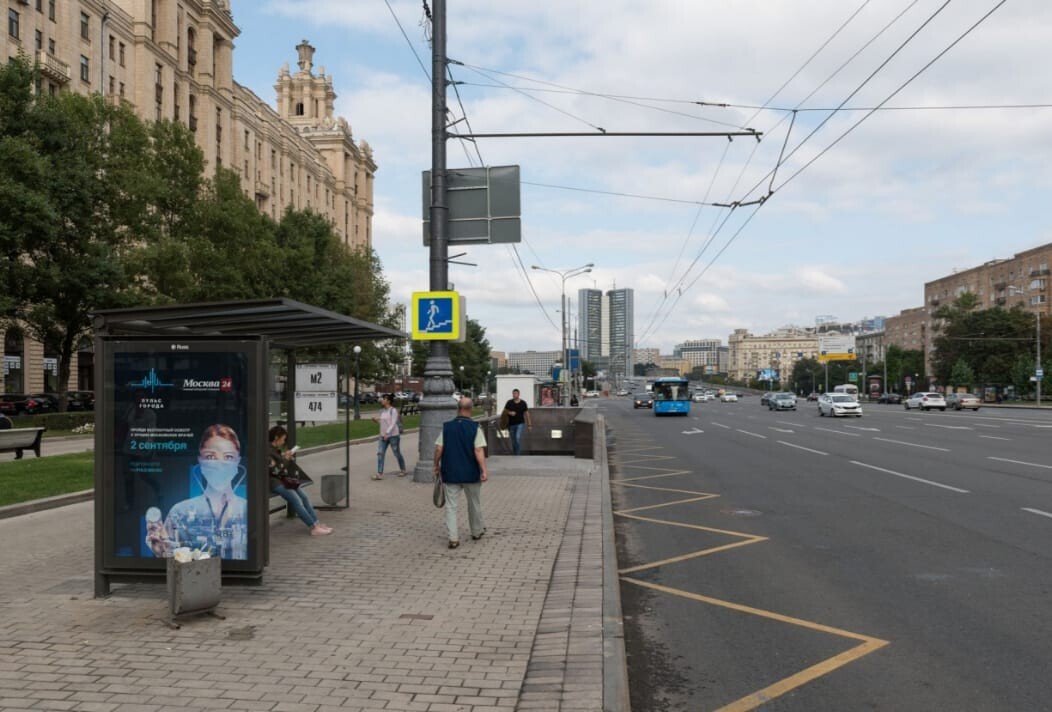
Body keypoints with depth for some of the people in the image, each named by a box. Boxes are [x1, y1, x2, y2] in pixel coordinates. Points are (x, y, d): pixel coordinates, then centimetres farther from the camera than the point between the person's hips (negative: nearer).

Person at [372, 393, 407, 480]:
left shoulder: (393, 410, -11)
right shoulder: (382, 411, 11)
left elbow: (393, 423, -18)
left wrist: (387, 433, -25)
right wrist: (377, 419, 5)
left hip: (393, 435, -7)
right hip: (383, 436, 7)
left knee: (397, 453, 7)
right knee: (380, 453, -6)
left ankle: (402, 470, 26)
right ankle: (379, 474, -8)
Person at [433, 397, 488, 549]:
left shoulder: (446, 427, -1)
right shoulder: (475, 428, -9)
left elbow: (438, 449, -2)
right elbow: (479, 451, -16)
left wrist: (436, 466, 9)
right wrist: (484, 470, -13)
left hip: (450, 473, 1)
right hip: (471, 473, -1)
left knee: (451, 505, 5)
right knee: (474, 503, 18)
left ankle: (453, 538, -3)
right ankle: (477, 531, 34)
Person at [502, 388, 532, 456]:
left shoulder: (523, 403, -1)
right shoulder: (509, 403, 0)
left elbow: (526, 413, 5)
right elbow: (505, 411, 8)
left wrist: (529, 424, 4)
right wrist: (509, 413, -15)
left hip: (520, 424, -2)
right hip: (511, 424, 2)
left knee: (518, 437, -20)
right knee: (513, 440, 9)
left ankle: (518, 454, -13)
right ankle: (514, 454, 24)